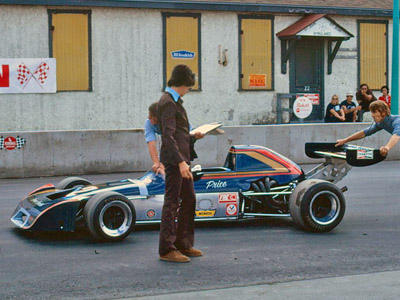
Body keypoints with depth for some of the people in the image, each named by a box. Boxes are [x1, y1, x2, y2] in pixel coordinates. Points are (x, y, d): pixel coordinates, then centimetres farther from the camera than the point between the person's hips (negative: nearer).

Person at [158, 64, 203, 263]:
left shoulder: (174, 101, 17)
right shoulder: (168, 103, -14)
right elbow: (168, 136, -22)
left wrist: (192, 135, 30)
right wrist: (180, 161, -26)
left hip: (181, 158, 11)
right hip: (174, 159, -11)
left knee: (189, 199, 14)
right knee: (171, 202, -7)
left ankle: (183, 244, 21)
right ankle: (166, 250, -3)